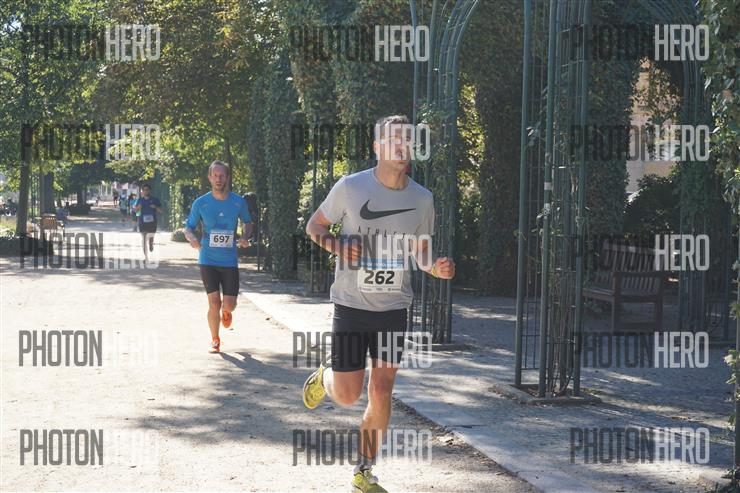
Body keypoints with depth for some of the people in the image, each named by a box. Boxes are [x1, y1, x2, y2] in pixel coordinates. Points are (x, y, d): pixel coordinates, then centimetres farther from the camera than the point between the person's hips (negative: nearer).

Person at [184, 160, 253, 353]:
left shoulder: (238, 202, -3)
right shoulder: (200, 203, -5)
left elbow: (247, 222, 14)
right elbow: (188, 228, 4)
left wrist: (245, 237, -7)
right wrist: (192, 238, -19)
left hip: (230, 261, 1)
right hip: (208, 260, -1)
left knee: (229, 305, -1)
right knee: (214, 303, -7)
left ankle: (226, 312, 39)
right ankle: (215, 340, 15)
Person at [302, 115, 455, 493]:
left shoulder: (422, 199, 0)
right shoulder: (350, 187, -9)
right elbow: (314, 226, 3)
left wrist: (436, 268, -11)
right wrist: (336, 246, -18)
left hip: (394, 308, 3)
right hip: (351, 305, -2)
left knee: (381, 393, 2)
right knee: (347, 395, -3)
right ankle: (323, 378, 34)